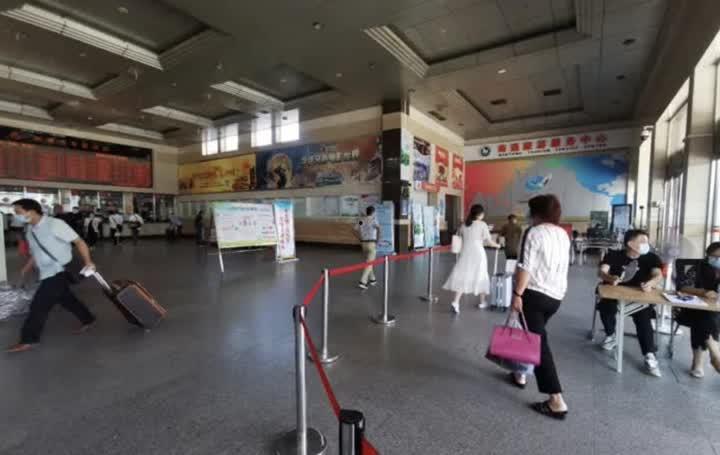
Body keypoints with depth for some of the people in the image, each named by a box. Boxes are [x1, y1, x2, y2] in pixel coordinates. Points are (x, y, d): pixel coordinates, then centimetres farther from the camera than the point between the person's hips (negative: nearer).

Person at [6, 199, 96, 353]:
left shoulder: (54, 224, -17)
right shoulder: (29, 229, 7)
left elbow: (79, 242, -17)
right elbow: (35, 253, 21)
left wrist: (88, 262, -24)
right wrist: (25, 271, 15)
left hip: (58, 272, -8)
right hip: (47, 273, 8)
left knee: (39, 305, -3)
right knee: (67, 300, 17)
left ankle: (28, 340, 10)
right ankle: (88, 320, 33)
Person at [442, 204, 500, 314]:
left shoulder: (464, 225, 6)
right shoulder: (482, 224, -5)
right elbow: (489, 242, -4)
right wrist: (497, 245, 17)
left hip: (465, 254, 3)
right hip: (478, 254, -3)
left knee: (462, 277, 0)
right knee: (480, 277, 14)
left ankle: (456, 302, -15)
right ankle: (482, 302, 29)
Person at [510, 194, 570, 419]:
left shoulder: (534, 232, -12)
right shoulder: (564, 235, 11)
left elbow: (525, 267, -19)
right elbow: (563, 266, 21)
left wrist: (517, 294, -15)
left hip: (534, 293, -8)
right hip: (556, 295, 8)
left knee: (538, 342, -5)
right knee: (534, 334, 23)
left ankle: (556, 400, -5)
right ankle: (521, 373, 37)